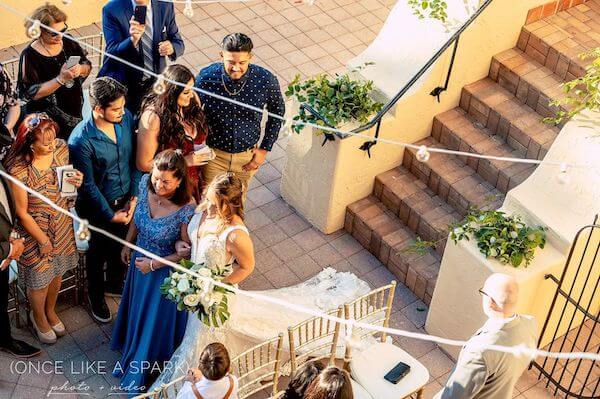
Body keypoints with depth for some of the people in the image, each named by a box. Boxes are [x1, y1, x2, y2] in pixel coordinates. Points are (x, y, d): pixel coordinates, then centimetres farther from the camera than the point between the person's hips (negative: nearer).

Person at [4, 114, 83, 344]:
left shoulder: (61, 149, -14)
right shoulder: (19, 169, -29)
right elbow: (22, 212, -18)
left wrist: (76, 181, -18)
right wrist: (43, 240, -9)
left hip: (62, 226, 5)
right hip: (35, 230, -5)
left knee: (57, 272, 24)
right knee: (39, 278, 15)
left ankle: (50, 311, 52)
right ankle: (38, 317, 46)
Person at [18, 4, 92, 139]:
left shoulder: (68, 42, -5)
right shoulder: (30, 55, -19)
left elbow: (87, 65, 6)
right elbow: (31, 94, -20)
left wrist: (80, 70, -19)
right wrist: (61, 79, -30)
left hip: (76, 112, 5)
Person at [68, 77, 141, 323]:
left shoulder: (126, 118, -16)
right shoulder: (81, 140, -31)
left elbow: (134, 159, -3)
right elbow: (88, 185, -21)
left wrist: (134, 195, -6)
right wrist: (110, 214, -14)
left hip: (125, 200, 5)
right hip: (98, 206, -5)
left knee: (118, 246, 27)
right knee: (98, 252, 20)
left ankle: (115, 283, 56)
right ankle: (96, 296, 46)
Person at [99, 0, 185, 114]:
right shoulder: (112, 10, -14)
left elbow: (178, 43, 4)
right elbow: (112, 53, -19)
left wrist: (171, 48, -20)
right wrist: (133, 40, -38)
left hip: (156, 82, 3)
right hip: (124, 83, -2)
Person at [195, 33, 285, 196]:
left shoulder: (266, 80, -21)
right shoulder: (206, 77, -21)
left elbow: (277, 112, 0)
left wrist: (265, 149, -1)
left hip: (247, 156, 1)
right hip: (214, 154, -1)